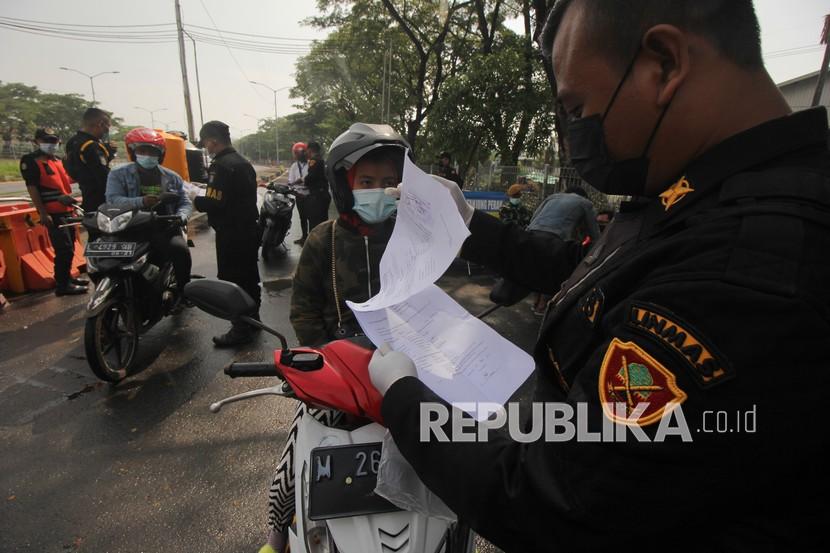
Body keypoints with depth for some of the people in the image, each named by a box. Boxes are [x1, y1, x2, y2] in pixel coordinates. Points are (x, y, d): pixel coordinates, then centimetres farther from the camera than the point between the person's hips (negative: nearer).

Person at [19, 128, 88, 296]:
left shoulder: (57, 160, 17)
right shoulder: (31, 161, -7)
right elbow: (32, 188, -14)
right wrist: (42, 213, -19)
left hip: (66, 210, 9)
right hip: (52, 213, -9)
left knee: (69, 247, 16)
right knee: (64, 249, -12)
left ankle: (67, 277, 29)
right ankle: (62, 284, -7)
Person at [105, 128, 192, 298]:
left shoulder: (171, 177, 19)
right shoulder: (118, 174, 10)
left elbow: (185, 203, 15)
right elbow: (113, 199, -6)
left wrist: (181, 216, -10)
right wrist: (141, 202, -26)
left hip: (165, 228, 1)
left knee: (180, 249, -31)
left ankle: (184, 291, -12)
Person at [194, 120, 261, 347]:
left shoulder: (222, 166, -18)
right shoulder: (243, 163, 12)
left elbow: (215, 203, -24)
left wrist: (195, 200, -7)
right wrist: (207, 190, 13)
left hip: (231, 233, -10)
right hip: (248, 228, 10)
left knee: (233, 280, -2)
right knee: (249, 277, 17)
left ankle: (241, 329, 4)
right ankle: (252, 318, 30)